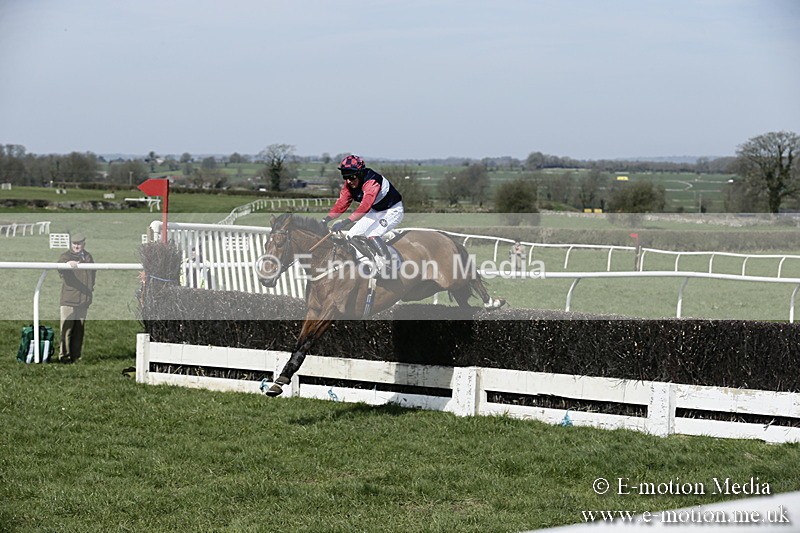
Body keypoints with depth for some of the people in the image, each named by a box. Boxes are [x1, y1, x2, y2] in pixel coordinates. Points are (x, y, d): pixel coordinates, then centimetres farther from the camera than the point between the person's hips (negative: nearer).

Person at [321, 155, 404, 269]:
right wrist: (326, 219, -25)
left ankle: (388, 264, -17)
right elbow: (341, 204, -10)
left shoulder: (371, 181, -35)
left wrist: (345, 222, -54)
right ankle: (377, 262, 11)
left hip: (392, 210, -9)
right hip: (375, 212, 9)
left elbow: (365, 206, -46)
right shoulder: (349, 184, -8)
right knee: (353, 236, -1)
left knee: (372, 235, -30)